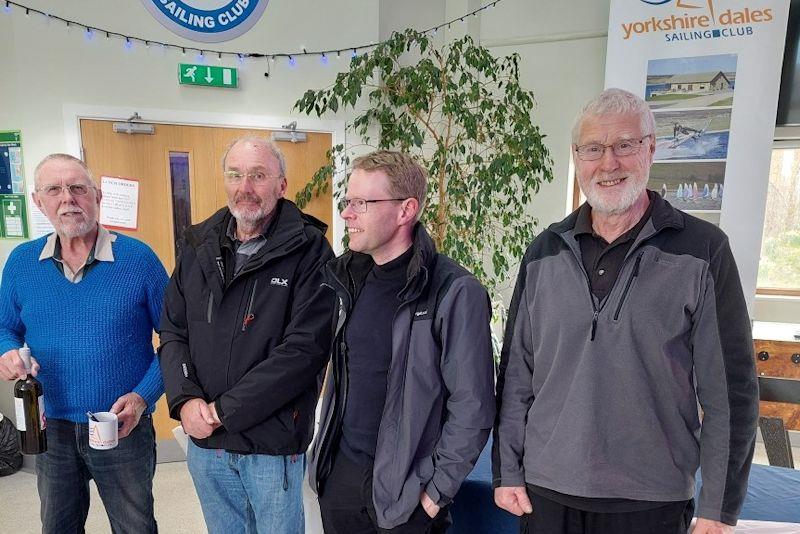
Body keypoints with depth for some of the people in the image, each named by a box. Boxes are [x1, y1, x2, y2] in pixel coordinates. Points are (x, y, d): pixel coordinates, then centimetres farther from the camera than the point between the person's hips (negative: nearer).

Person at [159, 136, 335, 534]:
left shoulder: (308, 249, -13)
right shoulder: (200, 246, 4)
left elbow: (306, 348, -19)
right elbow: (172, 332, 6)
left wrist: (223, 410, -17)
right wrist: (185, 400, -11)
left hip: (274, 444, -4)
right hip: (204, 442, 5)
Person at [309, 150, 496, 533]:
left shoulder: (455, 292, -19)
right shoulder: (347, 276, 1)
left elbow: (471, 407, -16)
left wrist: (438, 491, -11)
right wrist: (324, 451, 12)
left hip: (405, 490, -5)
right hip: (339, 471, 6)